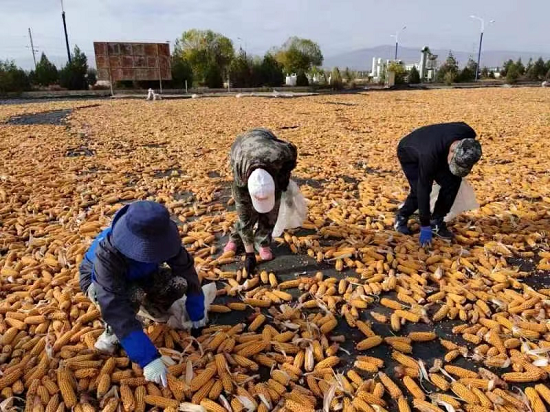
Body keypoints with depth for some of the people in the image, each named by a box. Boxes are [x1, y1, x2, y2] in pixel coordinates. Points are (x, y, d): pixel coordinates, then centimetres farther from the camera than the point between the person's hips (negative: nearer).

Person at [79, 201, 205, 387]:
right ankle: (112, 331, -8)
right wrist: (148, 358, -50)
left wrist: (197, 316, -18)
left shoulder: (162, 237, -31)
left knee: (179, 283, -25)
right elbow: (116, 309, -48)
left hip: (138, 276, 4)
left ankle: (156, 311, 7)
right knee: (131, 296, -40)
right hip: (98, 281, -4)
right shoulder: (106, 254, -43)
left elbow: (186, 270, -21)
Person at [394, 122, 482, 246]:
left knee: (453, 181, -16)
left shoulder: (469, 135, -30)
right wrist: (425, 226, -34)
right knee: (419, 190, -23)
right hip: (408, 154, -5)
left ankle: (436, 222, -2)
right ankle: (401, 217, 6)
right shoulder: (430, 154, -45)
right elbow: (423, 189, -38)